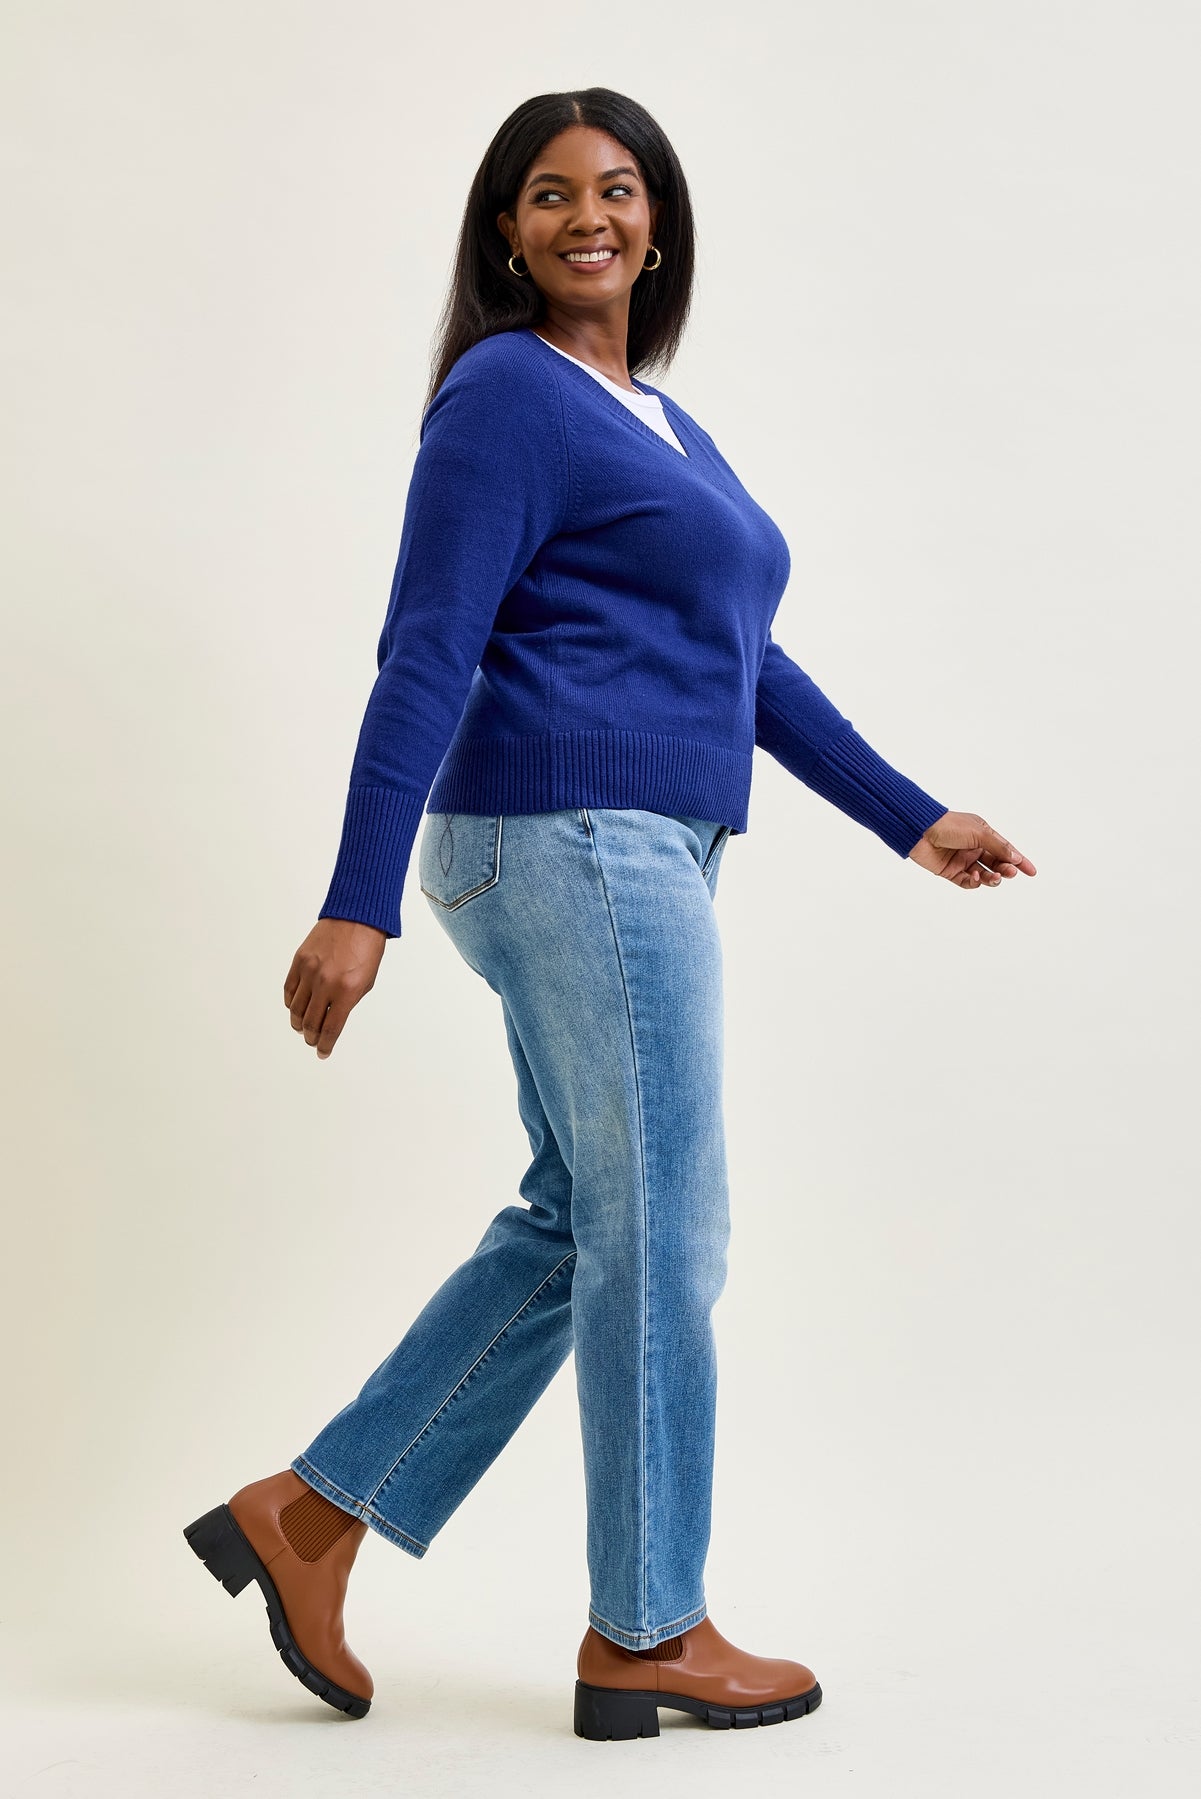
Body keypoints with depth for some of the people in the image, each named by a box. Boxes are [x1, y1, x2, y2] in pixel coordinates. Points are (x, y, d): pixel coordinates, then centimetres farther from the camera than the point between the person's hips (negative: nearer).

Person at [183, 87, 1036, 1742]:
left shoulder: (658, 421, 20)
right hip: (573, 839, -10)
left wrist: (910, 818, 23)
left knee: (579, 1223, 13)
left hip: (627, 852, 10)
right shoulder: (507, 397, -8)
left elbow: (744, 657, 23)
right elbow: (425, 658, -15)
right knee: (661, 1233, -1)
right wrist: (358, 905, -21)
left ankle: (312, 1513, 18)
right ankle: (645, 1633, 14)